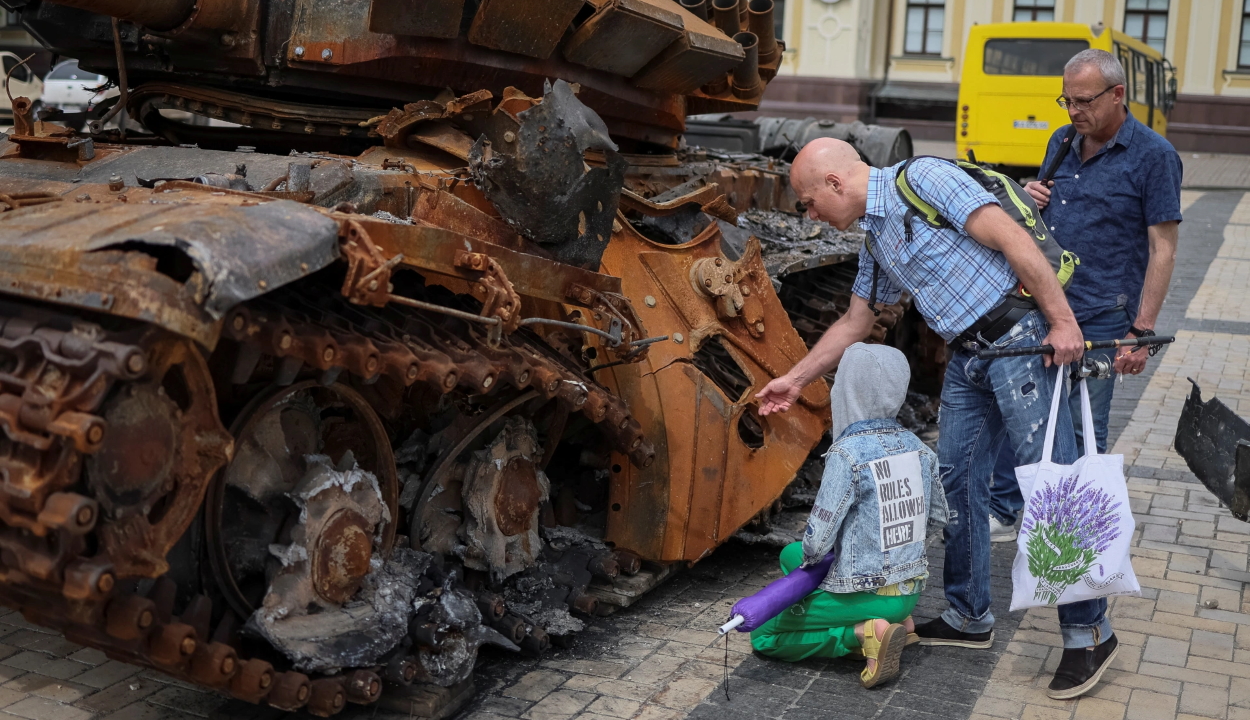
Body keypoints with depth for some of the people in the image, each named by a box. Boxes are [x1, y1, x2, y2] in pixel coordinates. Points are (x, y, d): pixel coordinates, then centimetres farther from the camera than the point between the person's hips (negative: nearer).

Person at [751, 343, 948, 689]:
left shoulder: (848, 455, -22)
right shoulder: (917, 448, -1)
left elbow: (818, 539, -19)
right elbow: (936, 519, 10)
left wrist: (809, 558, 2)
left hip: (865, 595, -7)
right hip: (911, 590, 7)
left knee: (763, 635, 7)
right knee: (790, 554, 25)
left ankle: (863, 634, -9)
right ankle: (895, 619, 12)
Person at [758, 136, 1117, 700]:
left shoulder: (924, 178, -12)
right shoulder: (874, 240, 16)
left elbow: (1011, 238, -17)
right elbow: (854, 324, 26)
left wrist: (1063, 321, -20)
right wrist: (796, 379, 28)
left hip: (1017, 333, -9)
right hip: (967, 357, 9)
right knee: (957, 479, 11)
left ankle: (1088, 631, 2)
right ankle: (969, 616, 24)